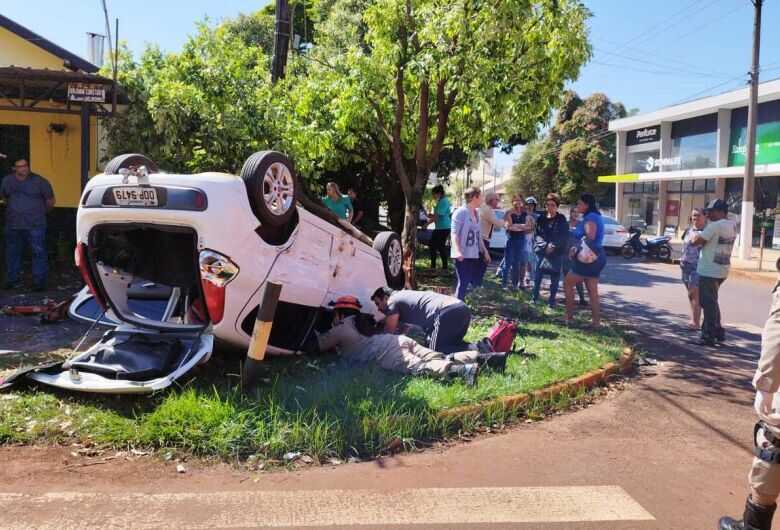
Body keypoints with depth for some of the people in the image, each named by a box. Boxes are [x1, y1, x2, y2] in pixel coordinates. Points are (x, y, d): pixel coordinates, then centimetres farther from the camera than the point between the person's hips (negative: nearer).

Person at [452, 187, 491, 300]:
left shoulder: (476, 213, 15)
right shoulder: (460, 212, -10)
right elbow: (454, 233, -18)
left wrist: (485, 251, 24)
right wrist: (457, 251, -31)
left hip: (474, 255, 8)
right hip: (462, 255, -8)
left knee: (476, 282, 10)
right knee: (463, 283, -9)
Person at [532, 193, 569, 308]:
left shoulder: (562, 220, 1)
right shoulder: (541, 218, 7)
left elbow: (564, 236, -4)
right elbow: (538, 234, 2)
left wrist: (553, 246, -15)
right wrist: (546, 245, -13)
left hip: (557, 252, -1)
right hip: (542, 250, 2)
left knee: (555, 277, 0)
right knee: (538, 275, 0)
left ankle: (552, 300, 9)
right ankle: (535, 297, 12)